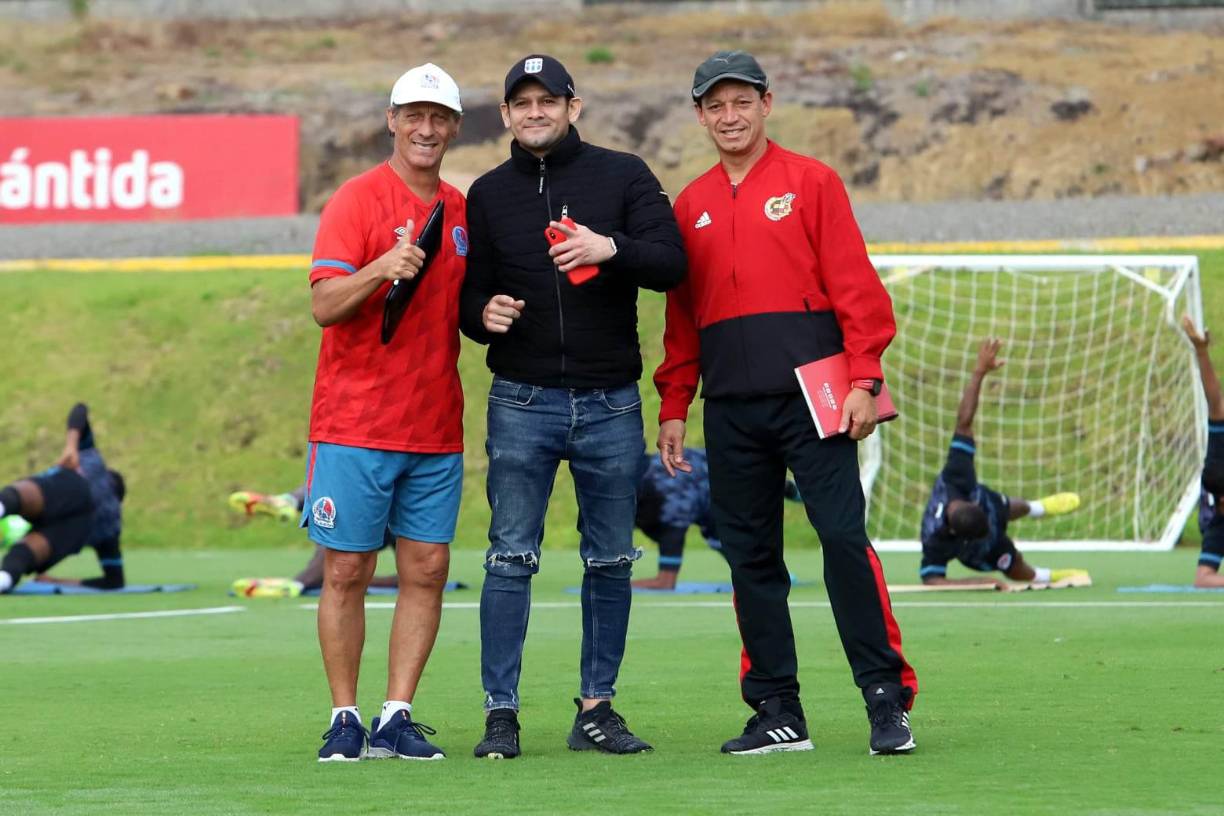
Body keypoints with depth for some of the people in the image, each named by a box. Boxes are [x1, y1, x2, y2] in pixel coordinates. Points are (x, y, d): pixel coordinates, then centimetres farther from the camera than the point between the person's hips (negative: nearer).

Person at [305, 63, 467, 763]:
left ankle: (396, 718, 6)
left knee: (427, 570, 1)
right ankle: (346, 719, 6)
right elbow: (325, 305, -15)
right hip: (355, 424, -5)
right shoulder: (357, 200, -5)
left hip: (436, 428, 5)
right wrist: (380, 269, -30)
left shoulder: (461, 211, 12)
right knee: (347, 573, -1)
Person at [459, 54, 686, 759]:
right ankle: (501, 713, -2)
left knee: (611, 562, 6)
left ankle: (597, 709, 14)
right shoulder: (489, 195, 10)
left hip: (611, 403, 0)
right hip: (522, 403, 0)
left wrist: (611, 248, -25)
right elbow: (471, 293, 13)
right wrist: (484, 313, -10)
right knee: (511, 560, -4)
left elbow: (672, 264, -7)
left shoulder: (623, 176, 4)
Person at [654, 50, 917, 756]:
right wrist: (673, 407, 11)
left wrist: (863, 380, -11)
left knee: (843, 535, -12)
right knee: (750, 557, 4)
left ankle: (887, 697, -8)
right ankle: (778, 714, 9)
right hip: (731, 407, 4)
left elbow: (855, 285, -2)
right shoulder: (691, 206, 16)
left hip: (810, 395, -4)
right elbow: (681, 317, 18)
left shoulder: (810, 182, 4)